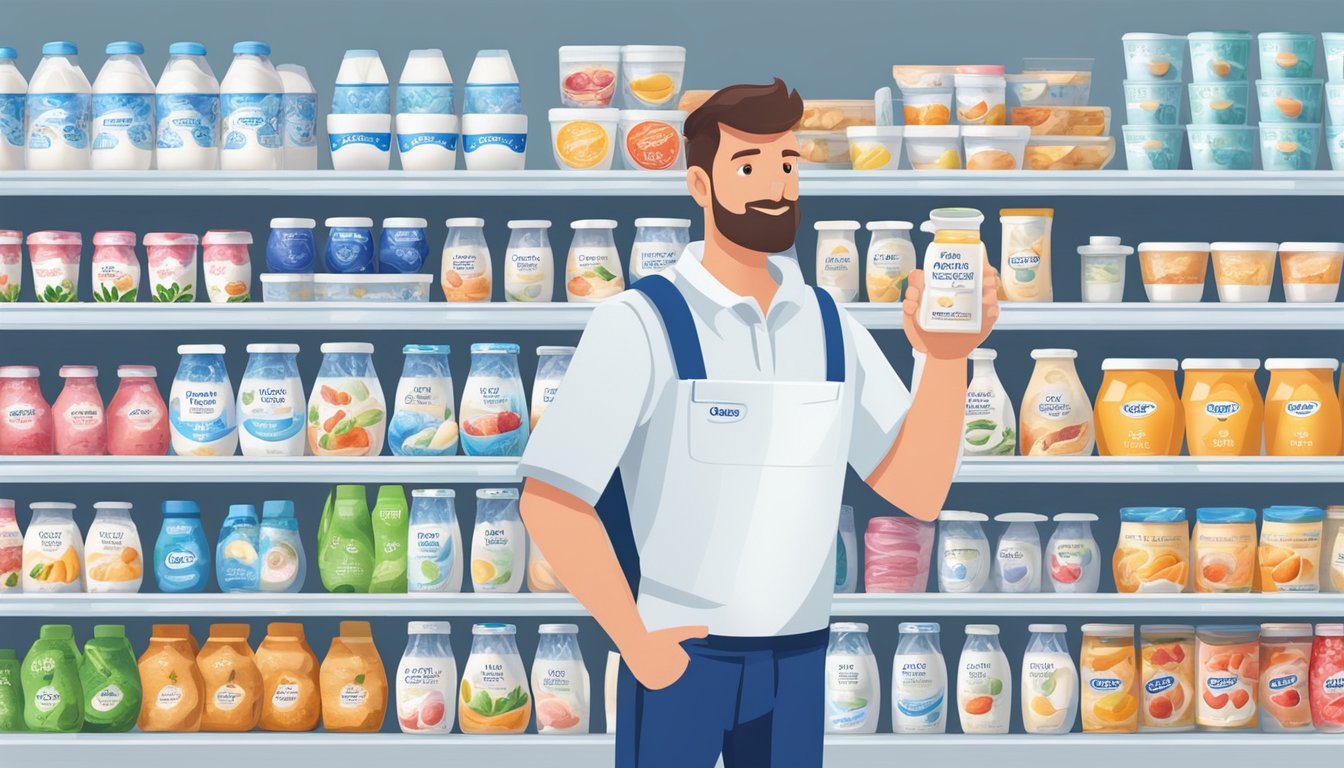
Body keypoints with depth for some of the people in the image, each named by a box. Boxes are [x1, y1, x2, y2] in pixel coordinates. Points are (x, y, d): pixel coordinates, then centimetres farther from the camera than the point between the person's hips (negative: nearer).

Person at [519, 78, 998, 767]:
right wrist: (634, 641, -16)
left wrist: (946, 358, -13)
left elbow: (918, 491, 0)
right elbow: (549, 501, -16)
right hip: (678, 657, -5)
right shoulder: (640, 323, -12)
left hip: (795, 659, 5)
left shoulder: (830, 327, 4)